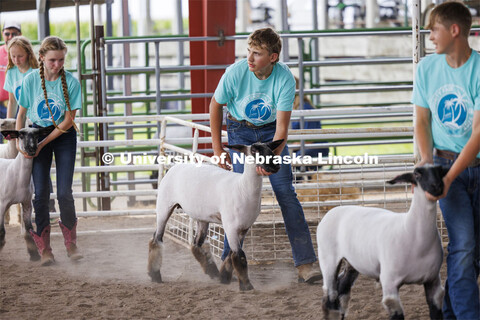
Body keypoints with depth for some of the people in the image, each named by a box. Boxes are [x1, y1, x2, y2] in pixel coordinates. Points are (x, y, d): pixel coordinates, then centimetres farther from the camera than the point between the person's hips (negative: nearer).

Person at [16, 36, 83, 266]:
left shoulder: (71, 82, -14)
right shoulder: (31, 79, -10)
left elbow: (68, 121, -11)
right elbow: (21, 113, 1)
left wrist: (43, 143, -14)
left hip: (63, 136, -1)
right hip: (37, 132, 1)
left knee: (64, 193, -9)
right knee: (40, 193, -6)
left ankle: (71, 244, 10)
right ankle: (44, 249, 2)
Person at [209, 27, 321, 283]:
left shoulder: (285, 78, -27)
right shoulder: (236, 72, -25)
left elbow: (282, 126, -26)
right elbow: (215, 105, -7)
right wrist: (217, 149, -5)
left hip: (271, 130, 0)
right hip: (240, 129, 0)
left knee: (286, 192, -9)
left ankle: (305, 265, -10)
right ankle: (229, 260, 5)